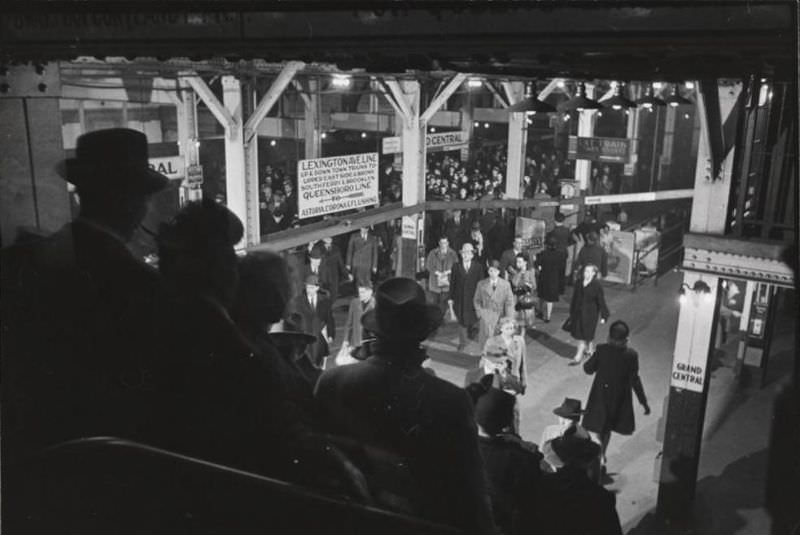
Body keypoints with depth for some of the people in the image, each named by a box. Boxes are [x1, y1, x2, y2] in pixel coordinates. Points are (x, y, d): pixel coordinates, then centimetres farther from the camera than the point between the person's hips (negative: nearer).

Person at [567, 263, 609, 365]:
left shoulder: (597, 286, -14)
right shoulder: (579, 283, 1)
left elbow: (601, 301, -10)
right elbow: (574, 298, 11)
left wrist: (603, 316, -8)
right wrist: (572, 312, 15)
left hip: (590, 314, -6)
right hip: (578, 312, 6)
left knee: (583, 335, -2)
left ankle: (578, 357, 3)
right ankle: (588, 350, 38)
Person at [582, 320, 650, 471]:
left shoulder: (601, 349, -16)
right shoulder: (631, 355, -15)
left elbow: (588, 369, -7)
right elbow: (634, 381, -11)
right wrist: (644, 402, -2)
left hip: (600, 396, -2)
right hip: (619, 398, 2)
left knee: (596, 428, 7)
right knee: (606, 428, 22)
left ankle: (599, 459, -11)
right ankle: (601, 456, 36)